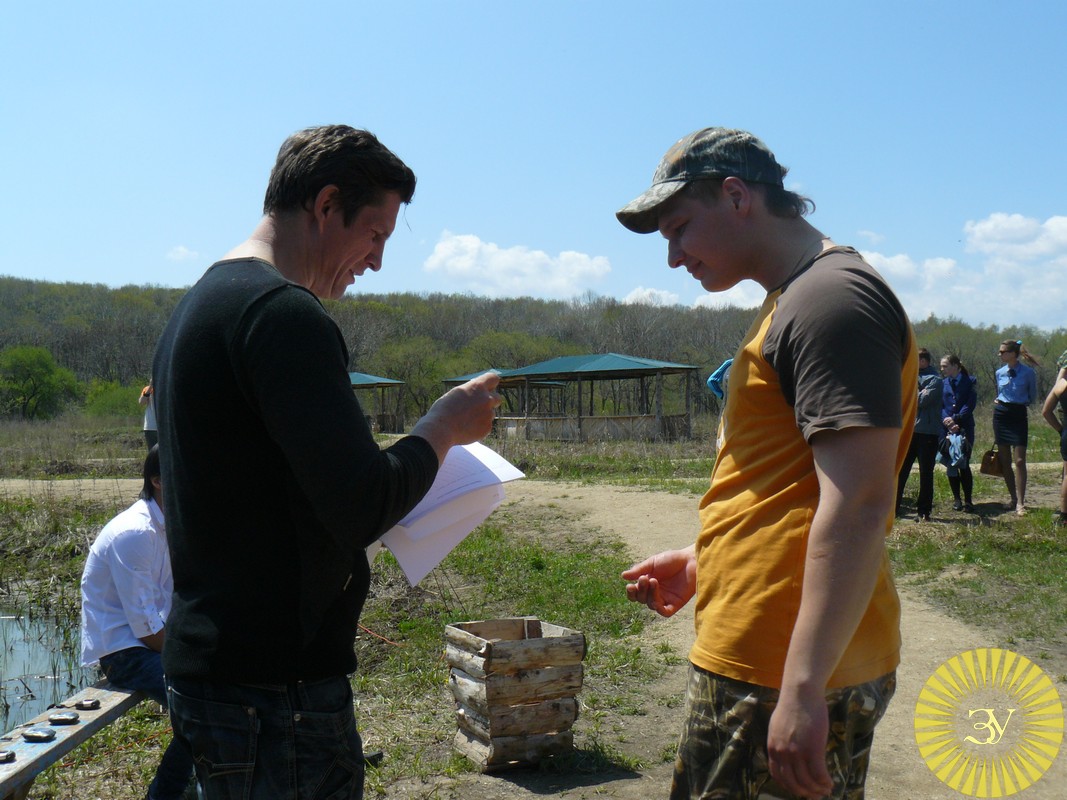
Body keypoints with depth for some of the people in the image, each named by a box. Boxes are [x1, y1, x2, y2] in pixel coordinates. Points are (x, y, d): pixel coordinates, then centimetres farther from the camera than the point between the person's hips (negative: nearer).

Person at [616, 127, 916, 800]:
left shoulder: (833, 298, -15)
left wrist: (802, 690, -25)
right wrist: (701, 564, 18)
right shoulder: (794, 303, 18)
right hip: (760, 661, 10)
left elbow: (859, 504, -23)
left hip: (783, 676, -10)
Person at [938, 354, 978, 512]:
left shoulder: (970, 382, 2)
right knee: (951, 465, 4)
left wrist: (956, 419, -15)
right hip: (947, 429, 3)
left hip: (965, 428, -3)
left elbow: (970, 404, -6)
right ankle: (956, 498, 14)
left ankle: (968, 500, -1)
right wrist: (948, 422, -10)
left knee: (964, 464, -7)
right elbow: (940, 406, 5)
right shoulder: (942, 384, 11)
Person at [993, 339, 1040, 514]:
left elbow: (1032, 397, 5)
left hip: (1018, 416, -5)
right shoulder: (1000, 373, 7)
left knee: (1019, 460, -10)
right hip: (1001, 415, 5)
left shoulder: (1028, 373, -7)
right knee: (1004, 461, 7)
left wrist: (1018, 403, 0)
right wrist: (998, 401, 7)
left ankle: (1020, 502, -9)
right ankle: (1012, 496, 21)